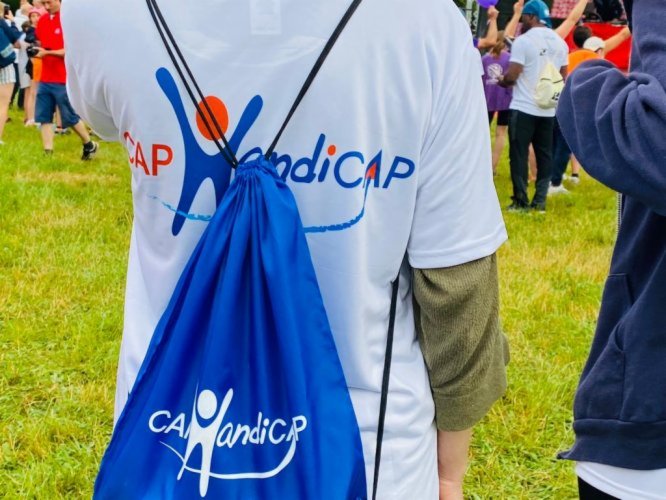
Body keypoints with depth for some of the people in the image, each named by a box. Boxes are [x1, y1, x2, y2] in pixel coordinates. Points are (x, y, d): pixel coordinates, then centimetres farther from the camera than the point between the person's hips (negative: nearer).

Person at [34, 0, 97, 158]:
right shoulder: (42, 21, 10)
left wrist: (47, 52, -21)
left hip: (64, 80, -6)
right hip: (45, 79, 6)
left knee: (70, 117, 3)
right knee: (43, 116, 0)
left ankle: (89, 145, 23)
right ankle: (47, 154, 2)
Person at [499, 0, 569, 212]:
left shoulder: (523, 41, -12)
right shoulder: (559, 43, 9)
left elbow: (512, 76, -14)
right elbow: (563, 77, 14)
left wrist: (502, 81, 6)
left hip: (523, 108, -6)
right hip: (548, 109, 6)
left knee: (519, 155, 1)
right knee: (544, 155, 9)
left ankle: (521, 200, 0)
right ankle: (540, 200, 8)